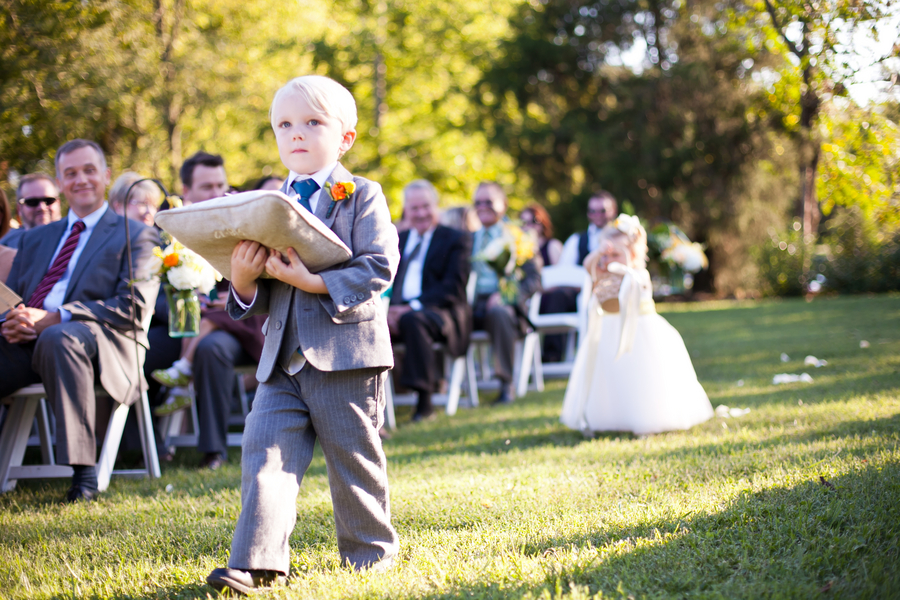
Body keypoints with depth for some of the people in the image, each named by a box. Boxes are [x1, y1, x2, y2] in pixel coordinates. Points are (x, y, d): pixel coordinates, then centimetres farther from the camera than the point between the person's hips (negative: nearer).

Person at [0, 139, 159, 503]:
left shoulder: (136, 236, 13)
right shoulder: (36, 239, 31)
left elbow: (134, 308, -1)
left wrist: (53, 318, -13)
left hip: (99, 342, -4)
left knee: (59, 337, -40)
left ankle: (84, 473, -35)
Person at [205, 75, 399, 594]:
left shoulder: (361, 196, -1)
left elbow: (379, 267, -14)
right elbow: (258, 300, 15)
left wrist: (315, 282, -23)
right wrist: (243, 282, -8)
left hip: (345, 355, -4)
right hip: (283, 360, 5)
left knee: (354, 461, 6)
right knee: (266, 456, -5)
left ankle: (372, 551, 22)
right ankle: (257, 562, -5)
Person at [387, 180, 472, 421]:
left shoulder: (457, 239, 9)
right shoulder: (397, 240, 25)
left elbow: (453, 288, -4)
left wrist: (412, 307, -17)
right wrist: (387, 310, -11)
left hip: (438, 311, -4)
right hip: (398, 311, 4)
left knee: (413, 320, -39)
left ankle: (424, 400, -33)